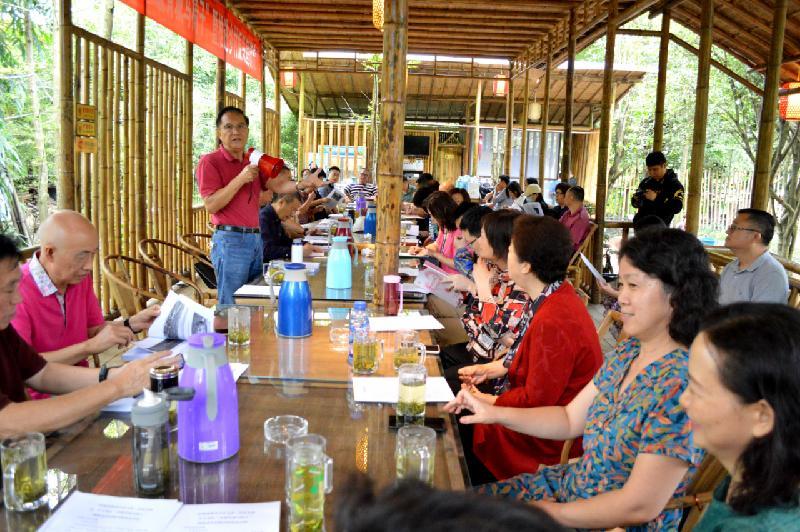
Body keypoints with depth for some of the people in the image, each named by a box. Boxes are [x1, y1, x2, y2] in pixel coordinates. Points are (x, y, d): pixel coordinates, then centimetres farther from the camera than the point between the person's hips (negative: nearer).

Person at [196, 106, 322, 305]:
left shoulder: (253, 162, 17)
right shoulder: (210, 161, -4)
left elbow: (276, 186, 4)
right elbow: (211, 205, -14)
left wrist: (302, 184, -15)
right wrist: (240, 179, -19)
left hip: (255, 238, 7)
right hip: (230, 239, -7)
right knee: (231, 307, -3)